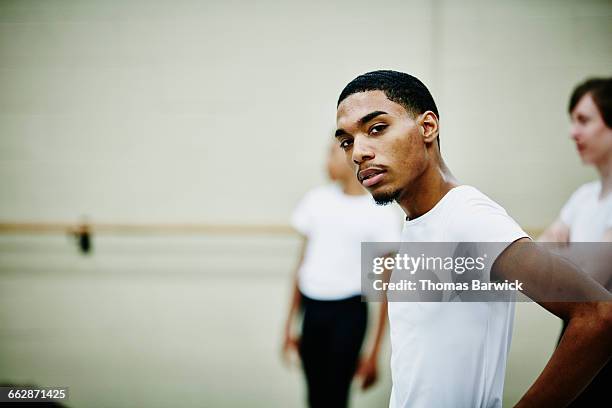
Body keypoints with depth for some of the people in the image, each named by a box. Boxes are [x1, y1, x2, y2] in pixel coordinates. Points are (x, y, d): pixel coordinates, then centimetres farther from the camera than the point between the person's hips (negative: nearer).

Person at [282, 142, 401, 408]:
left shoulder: (381, 214, -6)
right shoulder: (317, 199, 8)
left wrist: (375, 353, -7)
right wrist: (289, 326, 13)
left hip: (348, 313, -4)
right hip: (311, 309, 5)